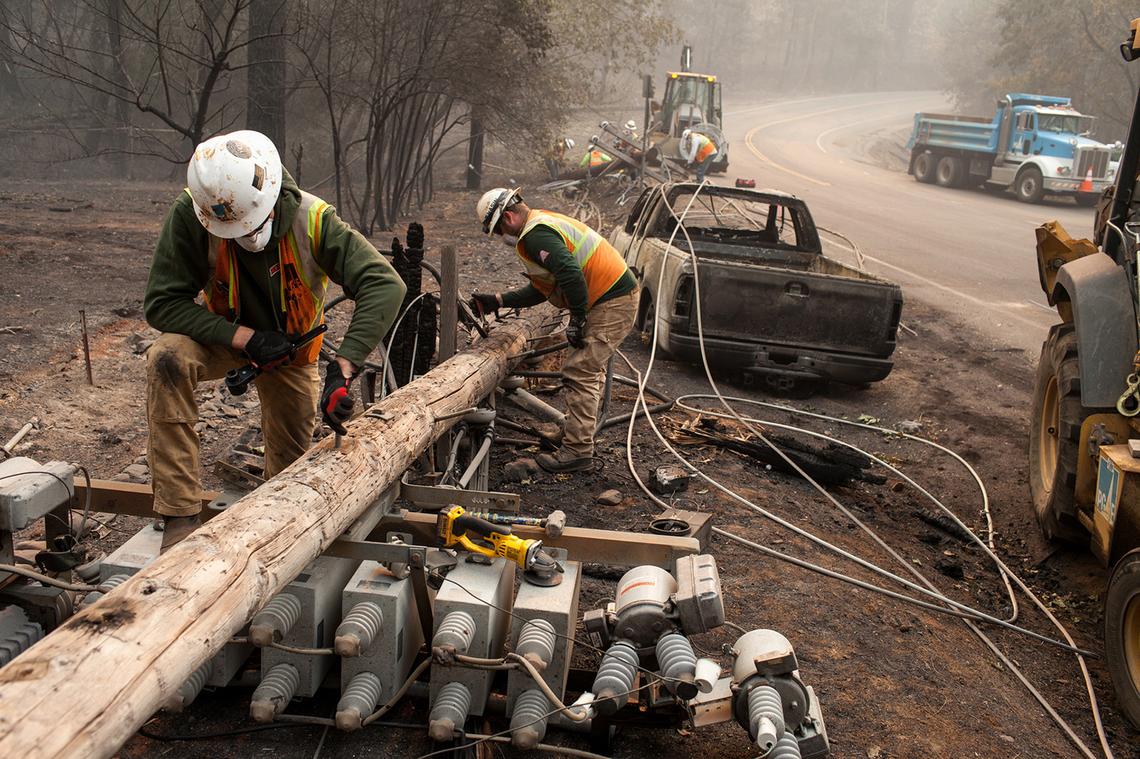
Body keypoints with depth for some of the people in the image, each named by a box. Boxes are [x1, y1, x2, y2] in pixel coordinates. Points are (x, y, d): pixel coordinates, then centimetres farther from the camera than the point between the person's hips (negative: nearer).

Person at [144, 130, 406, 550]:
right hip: (225, 336, -1)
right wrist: (244, 338, -37)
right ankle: (180, 516, -27)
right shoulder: (190, 214, -31)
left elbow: (385, 285, -41)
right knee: (168, 358, -34)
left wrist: (342, 368, -50)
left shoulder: (311, 218, -32)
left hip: (292, 347, 1)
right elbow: (161, 304, -27)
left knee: (291, 461, 10)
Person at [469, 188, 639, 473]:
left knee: (579, 373, -11)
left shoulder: (536, 235, -16)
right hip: (615, 297, 11)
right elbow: (541, 289, 23)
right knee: (587, 369, 20)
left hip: (613, 303, -11)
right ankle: (575, 432, 31)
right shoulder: (543, 225, 19)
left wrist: (577, 319, -21)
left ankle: (577, 450, -8)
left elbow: (571, 274, -30)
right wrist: (497, 301, 20)